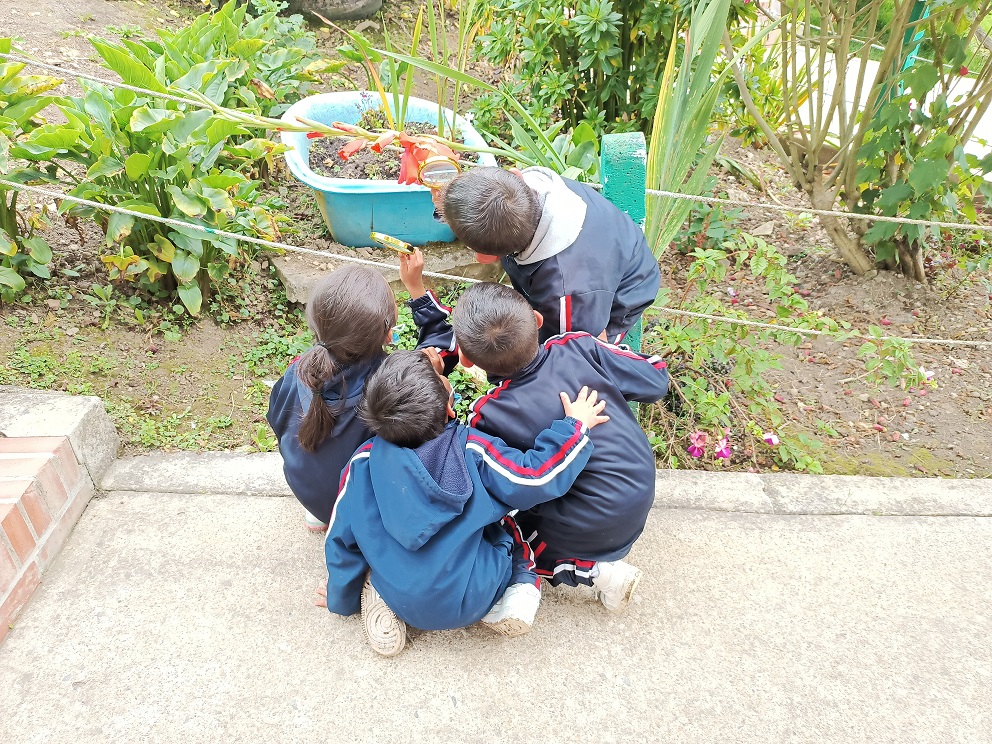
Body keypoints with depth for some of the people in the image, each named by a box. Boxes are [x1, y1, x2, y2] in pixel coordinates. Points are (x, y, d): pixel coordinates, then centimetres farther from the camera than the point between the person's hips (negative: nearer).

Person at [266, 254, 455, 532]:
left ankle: (320, 513, 30)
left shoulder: (300, 370, -25)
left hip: (307, 492, 4)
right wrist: (416, 287, -13)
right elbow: (444, 346, -13)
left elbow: (277, 422, -3)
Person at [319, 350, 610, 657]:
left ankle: (381, 600, 8)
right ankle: (520, 585, 0)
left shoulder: (363, 461, -10)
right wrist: (574, 426, -7)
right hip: (473, 601, -2)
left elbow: (342, 536, -1)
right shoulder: (472, 448, -17)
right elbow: (535, 479, -20)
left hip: (402, 601, 2)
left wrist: (342, 600, 15)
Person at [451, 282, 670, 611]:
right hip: (642, 490, 6)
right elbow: (656, 380, -5)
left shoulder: (487, 416, -22)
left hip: (590, 528, -5)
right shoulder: (577, 347, -15)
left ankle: (595, 572, -1)